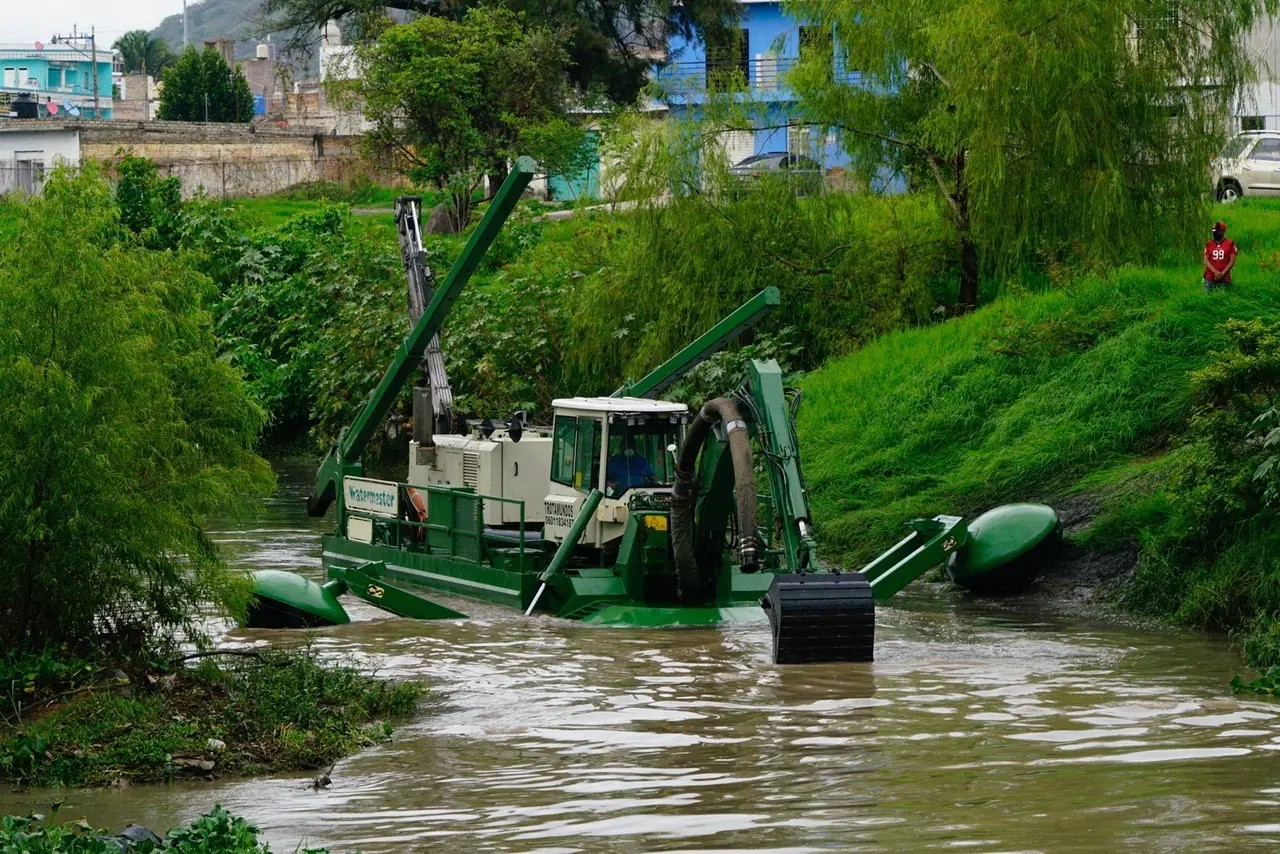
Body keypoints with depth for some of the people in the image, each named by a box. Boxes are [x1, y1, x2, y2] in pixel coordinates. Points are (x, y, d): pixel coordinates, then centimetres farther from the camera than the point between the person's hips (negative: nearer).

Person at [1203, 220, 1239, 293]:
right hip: (1210, 278, 2)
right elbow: (1206, 260, 2)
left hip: (1224, 278, -2)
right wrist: (1215, 272, -13)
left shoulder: (1230, 244, 0)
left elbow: (1232, 261, -1)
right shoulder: (1209, 244, 7)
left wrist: (1222, 273, -12)